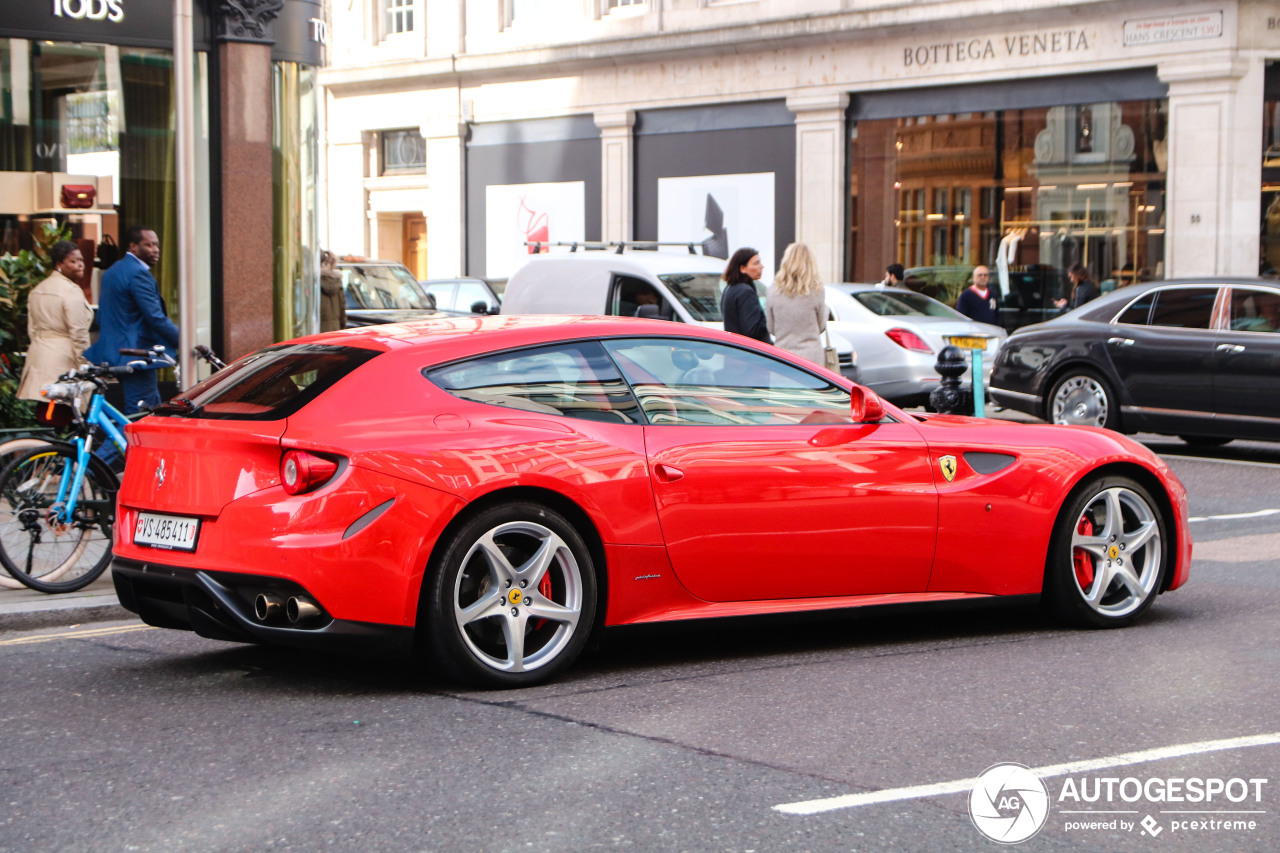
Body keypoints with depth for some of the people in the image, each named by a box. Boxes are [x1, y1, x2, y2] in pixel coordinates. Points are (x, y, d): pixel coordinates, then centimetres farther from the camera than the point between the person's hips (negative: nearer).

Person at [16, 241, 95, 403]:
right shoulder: (72, 291, -12)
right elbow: (79, 334, -14)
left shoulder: (36, 291, 15)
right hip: (64, 359, -8)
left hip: (38, 355, 8)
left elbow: (32, 330, 18)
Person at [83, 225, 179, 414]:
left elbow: (101, 318, 23)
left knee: (154, 406, 16)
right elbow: (156, 318, -20)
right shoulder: (138, 273, -15)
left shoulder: (112, 271, 18)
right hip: (135, 353, -11)